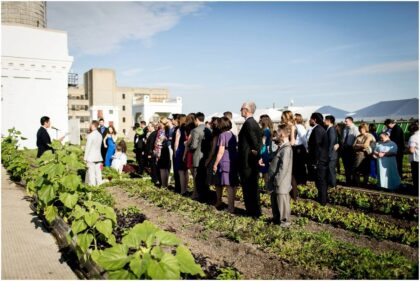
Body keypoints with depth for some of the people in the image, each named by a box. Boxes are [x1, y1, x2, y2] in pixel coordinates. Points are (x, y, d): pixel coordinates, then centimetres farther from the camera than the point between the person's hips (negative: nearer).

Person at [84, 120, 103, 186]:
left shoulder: (90, 135, -14)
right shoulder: (100, 135, 6)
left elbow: (88, 147, -12)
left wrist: (85, 157, -5)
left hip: (91, 157, -6)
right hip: (98, 157, 6)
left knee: (91, 172, 0)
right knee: (98, 171, 10)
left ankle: (92, 184, 4)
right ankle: (99, 183, 13)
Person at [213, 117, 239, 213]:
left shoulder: (222, 135, -10)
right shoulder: (233, 135, 9)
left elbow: (220, 152, -13)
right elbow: (235, 149, 13)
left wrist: (215, 164, -8)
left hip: (224, 162, -6)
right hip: (233, 163, 6)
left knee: (219, 183, 14)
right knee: (232, 185, 4)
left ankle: (218, 202, 29)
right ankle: (231, 207, 4)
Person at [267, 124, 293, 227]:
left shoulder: (286, 149, -20)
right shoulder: (281, 147, 11)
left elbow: (284, 167, -24)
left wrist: (277, 181, -21)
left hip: (281, 183, -10)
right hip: (275, 182, 10)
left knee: (282, 202, 5)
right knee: (274, 202, 20)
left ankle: (284, 221, 19)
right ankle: (276, 218, 35)